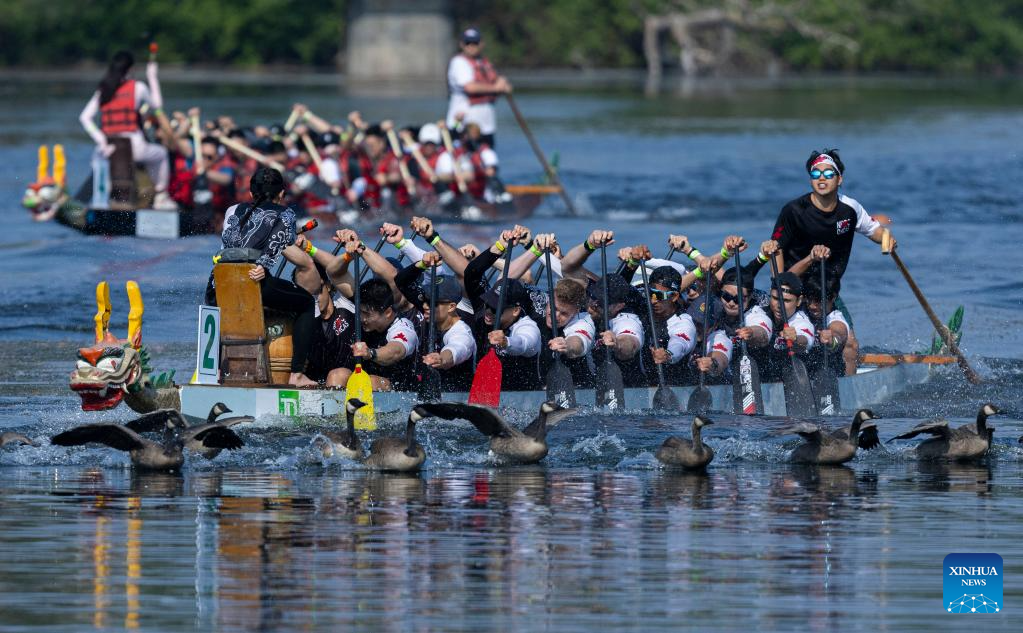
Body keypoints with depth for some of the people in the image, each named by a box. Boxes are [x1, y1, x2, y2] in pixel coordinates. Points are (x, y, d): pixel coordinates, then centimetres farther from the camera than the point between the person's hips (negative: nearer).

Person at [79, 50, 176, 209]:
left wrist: (101, 141, -5)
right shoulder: (137, 87, -5)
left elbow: (85, 117, -1)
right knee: (161, 153, 28)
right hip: (133, 147, -4)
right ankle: (161, 198, 28)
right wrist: (152, 78, 21)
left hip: (110, 148, 4)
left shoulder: (102, 90, 7)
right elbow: (157, 105, 13)